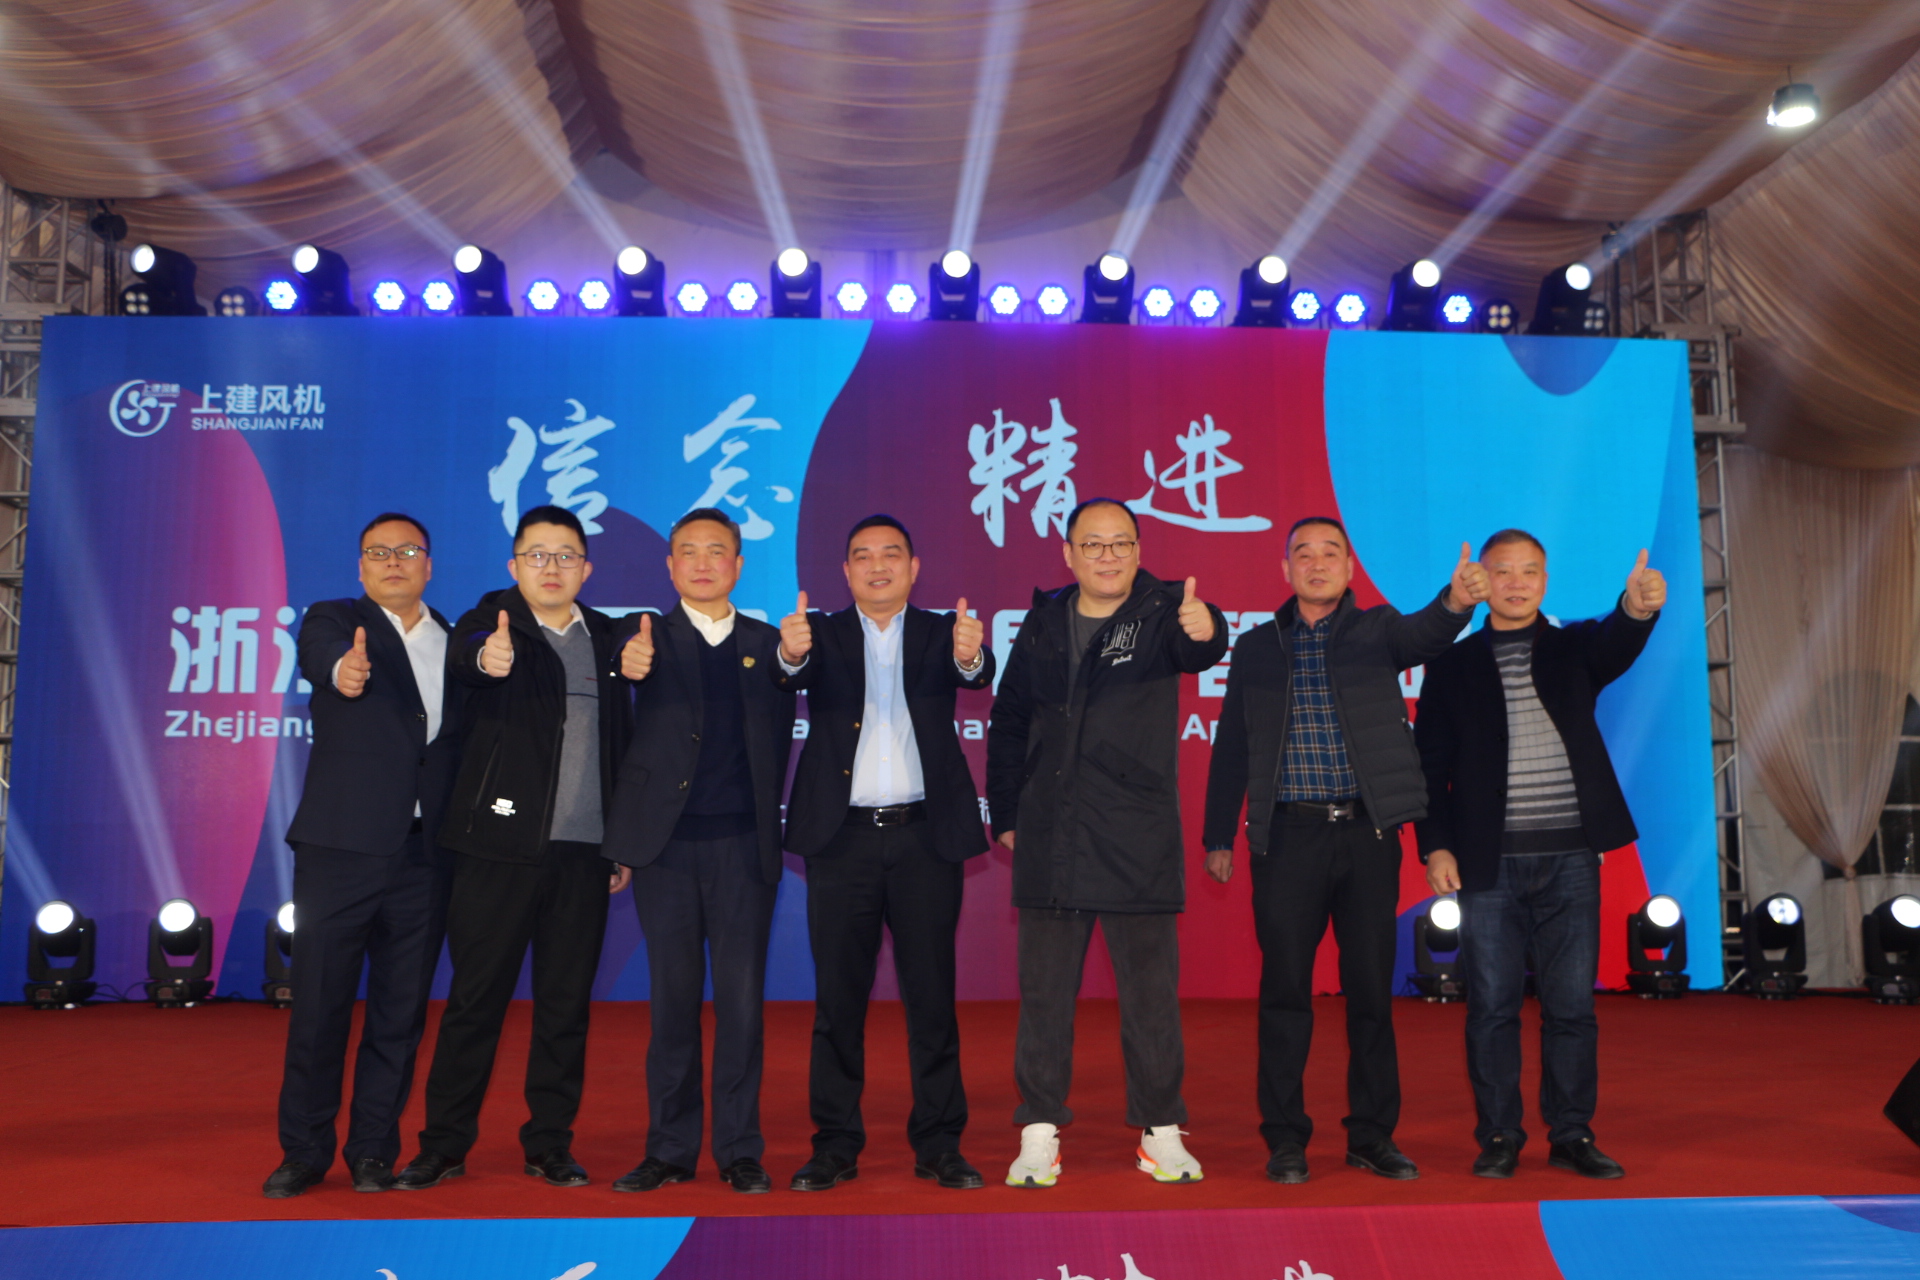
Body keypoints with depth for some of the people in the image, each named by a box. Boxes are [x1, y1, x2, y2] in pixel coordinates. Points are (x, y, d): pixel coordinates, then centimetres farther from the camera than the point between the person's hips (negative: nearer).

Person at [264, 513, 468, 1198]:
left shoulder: (455, 643, 15)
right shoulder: (333, 620, 4)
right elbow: (321, 654, -22)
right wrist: (344, 669, -42)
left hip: (425, 855, 3)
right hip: (342, 845, -3)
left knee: (400, 1011, 7)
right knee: (319, 1005, 3)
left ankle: (374, 1151, 20)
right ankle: (304, 1151, 18)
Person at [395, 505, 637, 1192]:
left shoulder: (606, 638, 11)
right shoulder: (495, 619, 1)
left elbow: (621, 742, 13)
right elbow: (464, 651, -24)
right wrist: (486, 655, -48)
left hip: (583, 851, 3)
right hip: (501, 844, -3)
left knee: (566, 1001, 9)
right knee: (475, 998, 3)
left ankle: (550, 1142, 20)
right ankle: (444, 1143, 17)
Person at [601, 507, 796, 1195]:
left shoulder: (767, 642, 10)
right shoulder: (649, 638, 6)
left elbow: (779, 739, 11)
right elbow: (633, 667, -16)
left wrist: (764, 818, 1)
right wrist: (630, 667, -39)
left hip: (743, 844, 1)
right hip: (667, 842, 0)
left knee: (742, 997, 2)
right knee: (673, 997, 6)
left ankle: (740, 1150, 13)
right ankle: (670, 1148, 17)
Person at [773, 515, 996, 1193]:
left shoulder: (940, 631, 8)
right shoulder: (823, 634, 8)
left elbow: (976, 673, -13)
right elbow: (798, 675, -14)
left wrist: (970, 655, -38)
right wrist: (791, 655, -39)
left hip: (926, 836, 0)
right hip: (843, 837, 0)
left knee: (931, 992, 4)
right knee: (838, 994, 5)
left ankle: (938, 1144, 14)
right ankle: (835, 1144, 15)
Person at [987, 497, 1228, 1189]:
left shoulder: (1161, 612, -1)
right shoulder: (1043, 623, 9)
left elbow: (1199, 649, -25)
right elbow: (1009, 723, 16)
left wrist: (1204, 629, -49)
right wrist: (1006, 812, 10)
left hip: (1138, 840, -2)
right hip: (1049, 841, 3)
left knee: (1151, 991, 5)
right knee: (1044, 990, 8)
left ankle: (1160, 1132, 19)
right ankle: (1040, 1133, 19)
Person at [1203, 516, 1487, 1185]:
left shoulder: (1375, 630, 7)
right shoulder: (1257, 647, 9)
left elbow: (1424, 634, -16)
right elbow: (1231, 747, 10)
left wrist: (1456, 601, -39)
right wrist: (1218, 836, 7)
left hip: (1368, 834, 0)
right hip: (1288, 836, 0)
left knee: (1372, 988, 6)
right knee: (1285, 990, 3)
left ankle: (1372, 1135, 20)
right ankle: (1285, 1140, 14)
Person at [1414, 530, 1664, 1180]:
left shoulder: (1573, 648, 10)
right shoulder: (1452, 665, 7)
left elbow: (1615, 646, -14)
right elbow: (1431, 763, 5)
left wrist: (1637, 607, -36)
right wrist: (1435, 845, -4)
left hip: (1570, 858, 1)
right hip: (1488, 861, -1)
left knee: (1572, 1003, 5)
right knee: (1492, 1004, 3)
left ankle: (1572, 1135, 17)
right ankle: (1499, 1136, 14)